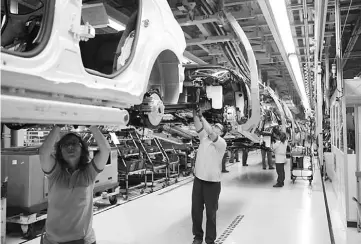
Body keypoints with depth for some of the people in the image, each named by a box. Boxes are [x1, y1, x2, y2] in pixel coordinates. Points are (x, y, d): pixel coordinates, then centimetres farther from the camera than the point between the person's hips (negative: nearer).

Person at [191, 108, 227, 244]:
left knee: (210, 212, 6)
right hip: (198, 179, 5)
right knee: (196, 210, 12)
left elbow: (210, 133, -24)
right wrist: (195, 114, -18)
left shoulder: (222, 143, -8)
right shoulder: (204, 138, 9)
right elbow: (198, 127, -4)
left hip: (212, 182, -5)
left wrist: (202, 116, -23)